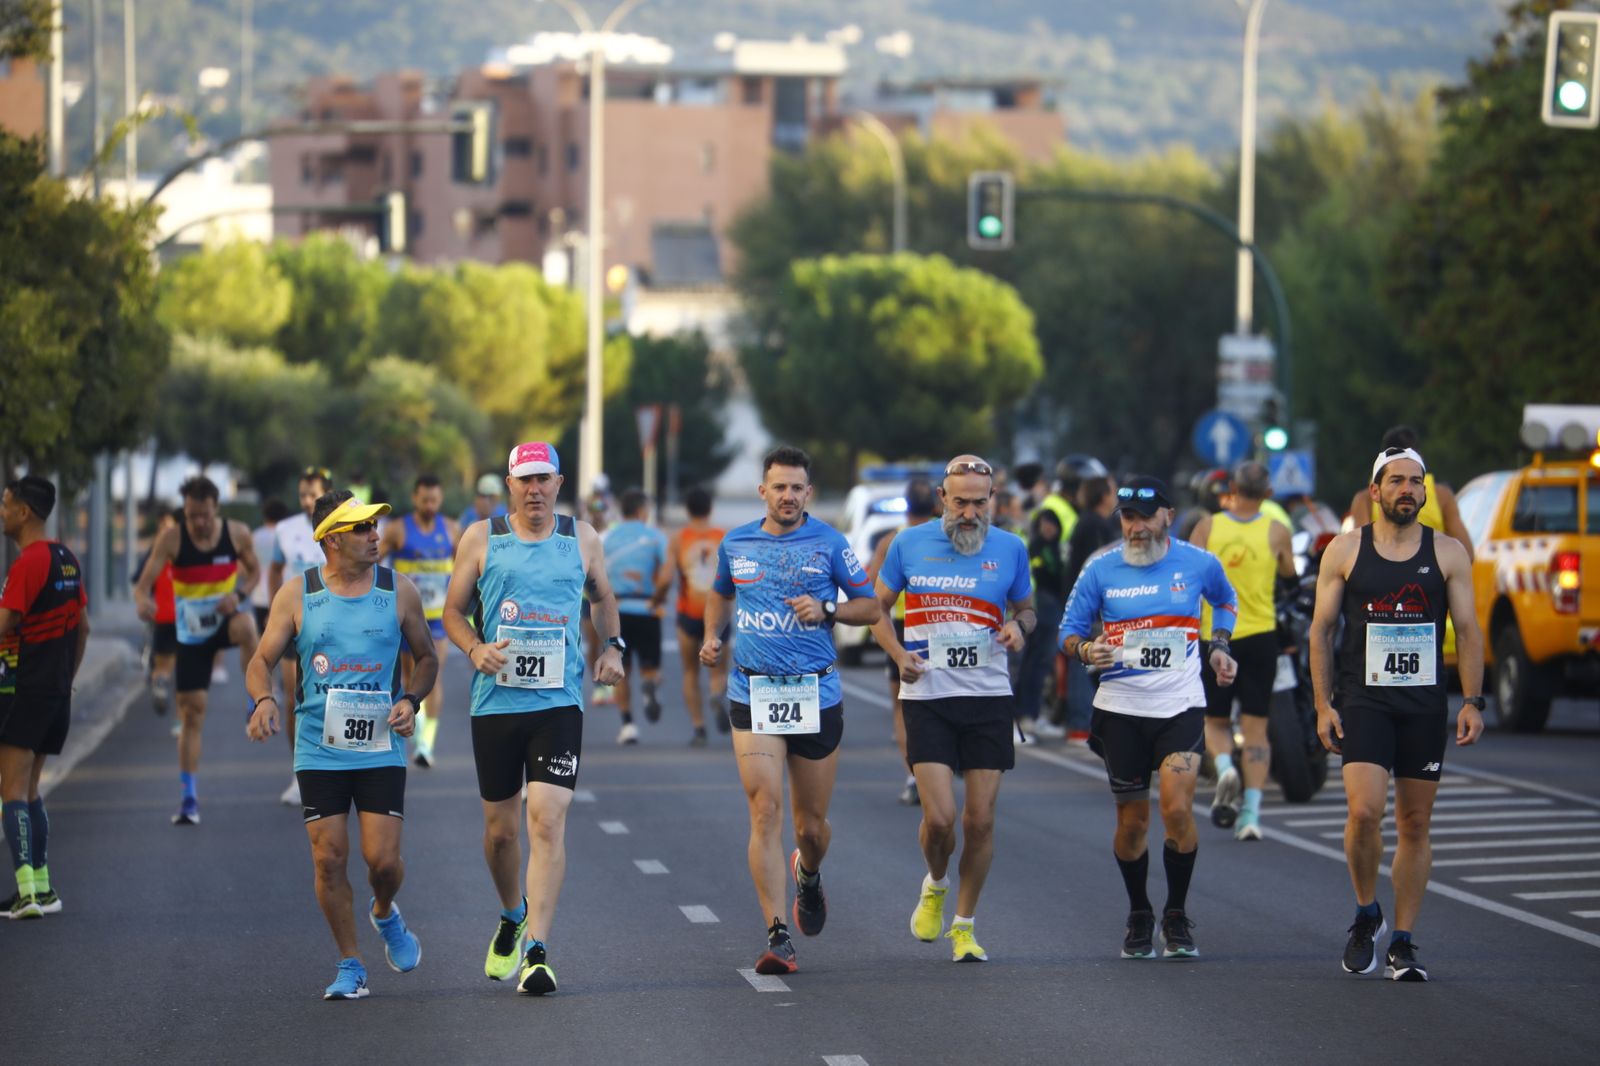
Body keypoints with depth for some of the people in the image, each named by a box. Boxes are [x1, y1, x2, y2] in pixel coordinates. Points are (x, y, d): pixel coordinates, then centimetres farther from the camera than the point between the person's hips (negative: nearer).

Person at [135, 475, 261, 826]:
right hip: (192, 631, 0)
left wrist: (239, 594, -15)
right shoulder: (171, 540, -13)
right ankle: (189, 797, 8)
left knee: (245, 626, -39)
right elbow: (144, 582, -17)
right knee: (191, 710, -1)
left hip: (226, 615, 0)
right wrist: (143, 600, -41)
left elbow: (254, 570, 7)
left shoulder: (237, 533, -9)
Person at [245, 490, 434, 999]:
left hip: (381, 748, 0)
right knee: (329, 861, -2)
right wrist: (264, 700, -17)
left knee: (383, 860, -7)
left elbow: (426, 657, 13)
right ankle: (350, 966, 13)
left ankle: (385, 914, 29)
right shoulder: (297, 594, -1)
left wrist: (410, 700, -6)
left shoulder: (399, 591, 1)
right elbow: (262, 660, 4)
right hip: (319, 750, 0)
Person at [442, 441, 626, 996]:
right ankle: (512, 917, 38)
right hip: (495, 701, 1)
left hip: (559, 701, -1)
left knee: (548, 821, -14)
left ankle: (536, 949, -15)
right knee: (499, 829, 9)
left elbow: (603, 598, 24)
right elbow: (453, 610, 8)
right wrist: (475, 649, -12)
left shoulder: (582, 538, 8)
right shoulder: (480, 539, 4)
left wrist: (612, 645, 6)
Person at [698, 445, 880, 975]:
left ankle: (808, 876, 45)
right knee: (766, 811, -14)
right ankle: (777, 936, -14)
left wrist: (826, 609, -12)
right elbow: (721, 594, 27)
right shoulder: (735, 544, 9)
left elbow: (869, 607, 5)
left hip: (816, 695, 0)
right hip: (752, 694, 1)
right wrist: (711, 636, 9)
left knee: (811, 824, 8)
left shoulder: (830, 543, 1)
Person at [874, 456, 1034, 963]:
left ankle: (963, 926, 17)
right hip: (927, 698, -1)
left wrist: (1019, 625, -7)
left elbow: (1026, 608, 18)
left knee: (980, 820, 1)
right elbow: (876, 606, 12)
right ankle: (935, 886, 22)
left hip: (989, 698, 1)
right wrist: (898, 654, -5)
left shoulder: (1009, 549, 3)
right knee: (939, 817, -11)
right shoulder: (909, 545, 1)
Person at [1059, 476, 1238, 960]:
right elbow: (1070, 630, 5)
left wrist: (1218, 646, 9)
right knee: (1132, 820, 7)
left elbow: (1225, 600, 23)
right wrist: (1085, 650, -17)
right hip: (1120, 710, 1)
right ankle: (1139, 916, 29)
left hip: (1181, 706, -1)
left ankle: (1177, 916, 3)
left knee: (1177, 809, -16)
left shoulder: (1199, 563, 0)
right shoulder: (1100, 570, -2)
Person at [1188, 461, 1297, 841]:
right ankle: (1251, 812, -7)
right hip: (1260, 635, 0)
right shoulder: (1276, 532, -2)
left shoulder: (1207, 527, -2)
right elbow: (1289, 573, 14)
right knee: (1255, 727, 3)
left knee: (1215, 720, 15)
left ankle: (1224, 767, -16)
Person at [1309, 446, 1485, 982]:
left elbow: (1468, 631, 6)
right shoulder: (1345, 550, 4)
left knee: (1415, 824, 4)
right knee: (1364, 811, -18)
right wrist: (1323, 705, -1)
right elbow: (1321, 629, 6)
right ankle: (1367, 914, 6)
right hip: (1362, 699, -1)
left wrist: (1472, 702, -3)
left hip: (1425, 703, 2)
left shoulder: (1448, 553, 6)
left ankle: (1402, 943, 12)